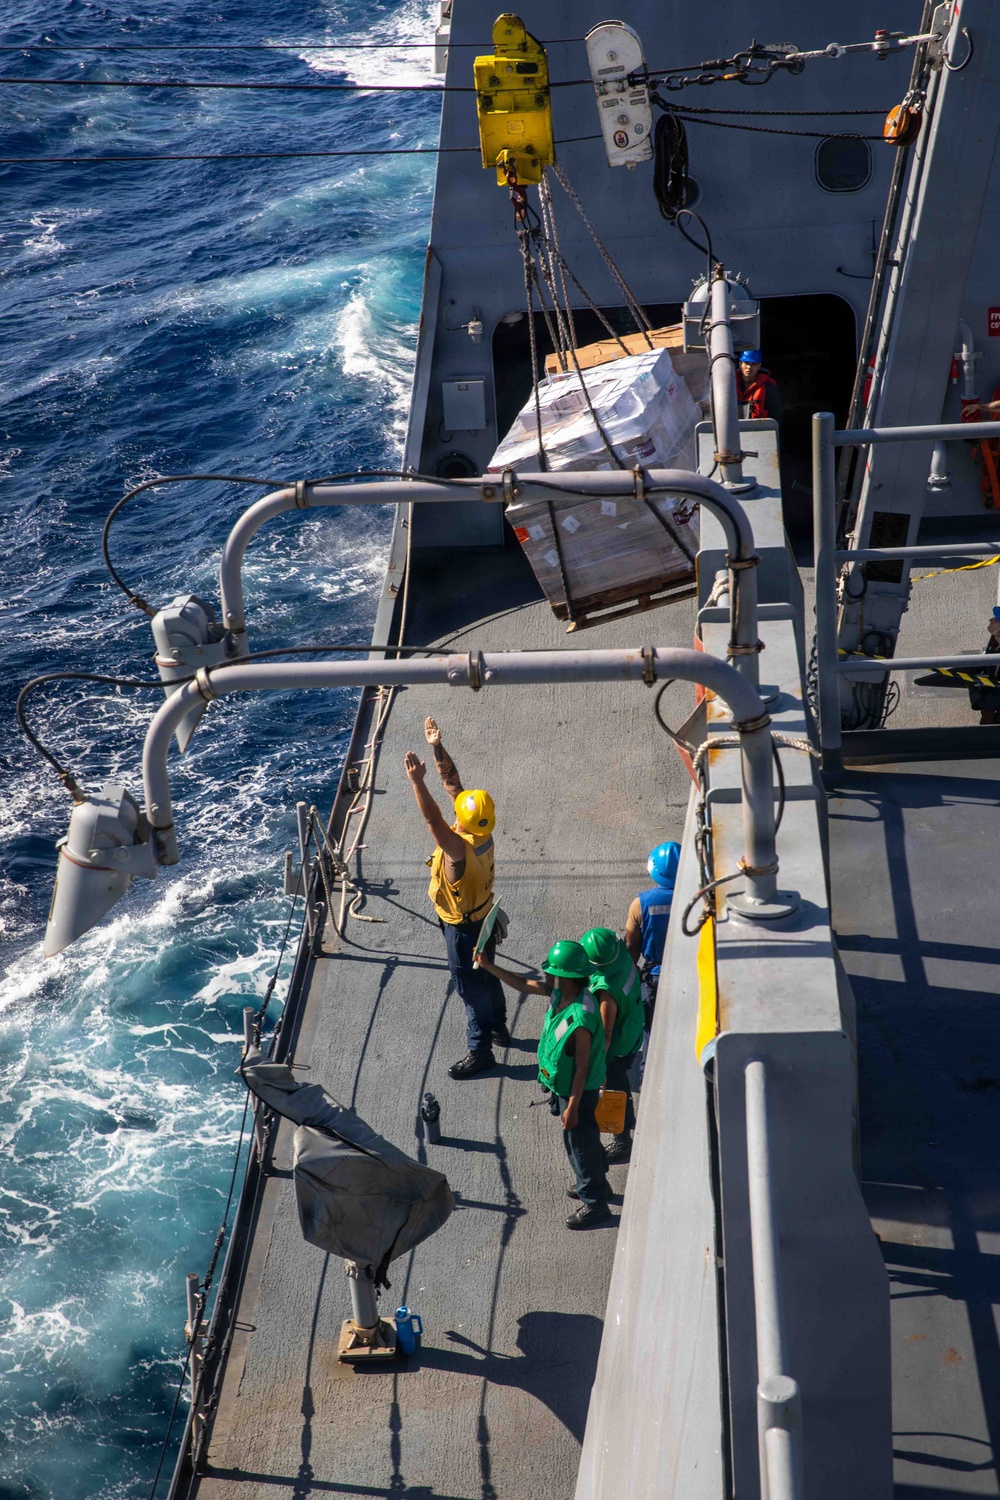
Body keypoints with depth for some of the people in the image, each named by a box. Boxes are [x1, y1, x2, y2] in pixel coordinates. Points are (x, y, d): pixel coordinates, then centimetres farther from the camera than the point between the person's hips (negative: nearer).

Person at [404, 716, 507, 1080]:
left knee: (472, 988, 8)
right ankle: (498, 1028, 47)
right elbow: (452, 781, -13)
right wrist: (437, 747, -19)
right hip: (484, 917, 9)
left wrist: (416, 780, -54)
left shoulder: (459, 849, -37)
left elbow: (433, 820, -49)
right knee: (487, 976, 27)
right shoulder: (483, 832, -14)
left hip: (463, 928, -8)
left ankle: (481, 1051, 24)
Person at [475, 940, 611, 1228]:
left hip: (578, 1091, -9)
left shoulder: (580, 1019, -37)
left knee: (580, 1142, 9)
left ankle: (595, 1204, 28)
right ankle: (596, 1185, 48)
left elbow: (582, 1068, -28)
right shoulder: (561, 993, -11)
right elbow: (523, 984, 2)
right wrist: (488, 966, -2)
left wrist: (572, 1107, -20)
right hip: (564, 1085, 9)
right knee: (584, 1139, 27)